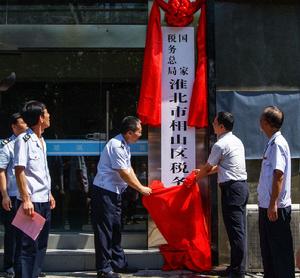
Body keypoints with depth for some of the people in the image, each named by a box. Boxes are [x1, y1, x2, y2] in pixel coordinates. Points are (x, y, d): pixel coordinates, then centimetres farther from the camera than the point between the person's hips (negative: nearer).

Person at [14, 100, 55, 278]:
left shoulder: (42, 141, 14)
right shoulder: (24, 140, -11)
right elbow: (19, 171, -16)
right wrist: (26, 199, -21)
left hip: (44, 201, 9)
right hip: (31, 201, -9)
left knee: (41, 245, 14)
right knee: (27, 246, -5)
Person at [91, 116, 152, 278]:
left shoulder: (125, 145, 11)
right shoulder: (116, 145, -20)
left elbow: (129, 169, 13)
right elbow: (124, 173, -20)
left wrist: (141, 188, 6)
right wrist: (141, 189, -10)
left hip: (115, 192, 10)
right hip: (104, 192, -10)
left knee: (115, 229, 16)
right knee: (104, 230, -4)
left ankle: (119, 264, 25)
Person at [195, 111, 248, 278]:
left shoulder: (220, 145, -12)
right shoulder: (236, 141, 16)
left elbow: (208, 167, 0)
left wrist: (196, 177, 18)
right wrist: (204, 171, 31)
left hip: (231, 189, -9)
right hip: (242, 186, 9)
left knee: (235, 231, -5)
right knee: (240, 230, 12)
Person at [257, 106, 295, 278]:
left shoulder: (277, 143, -15)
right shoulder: (272, 143, 14)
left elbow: (278, 175, -22)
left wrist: (273, 204, -25)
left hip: (276, 207, -10)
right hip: (267, 205, 10)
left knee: (280, 250, -2)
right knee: (268, 249, 18)